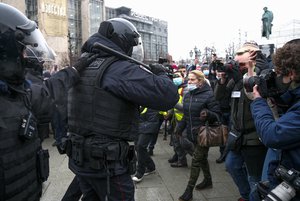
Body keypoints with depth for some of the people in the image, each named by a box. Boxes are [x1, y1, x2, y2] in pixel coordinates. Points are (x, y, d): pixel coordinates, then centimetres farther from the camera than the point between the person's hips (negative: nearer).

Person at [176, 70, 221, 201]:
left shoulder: (208, 95, -15)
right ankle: (208, 180, 42)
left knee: (196, 160, -3)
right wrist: (180, 127, 10)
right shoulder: (187, 95, 6)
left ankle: (189, 190, 8)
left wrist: (207, 114, -36)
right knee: (202, 158, 21)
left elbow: (217, 115, -16)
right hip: (193, 134, 7)